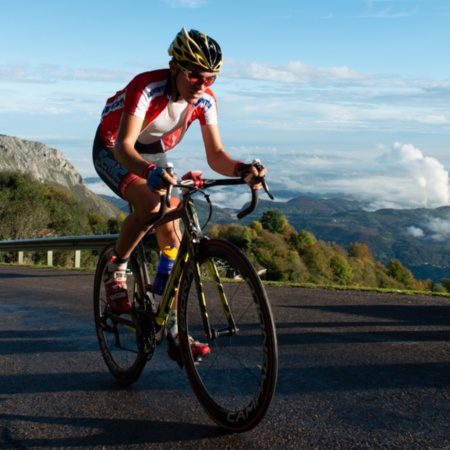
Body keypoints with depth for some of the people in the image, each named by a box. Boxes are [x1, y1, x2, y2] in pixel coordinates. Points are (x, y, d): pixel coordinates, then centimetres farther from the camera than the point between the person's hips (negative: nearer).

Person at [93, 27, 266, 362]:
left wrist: (241, 169, -41)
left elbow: (215, 156, -19)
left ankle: (175, 333, -2)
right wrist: (150, 172, -66)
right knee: (150, 205, -35)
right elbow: (124, 146, -45)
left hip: (154, 157, 5)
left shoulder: (205, 100, -18)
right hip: (113, 152, -5)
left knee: (172, 237, -7)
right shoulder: (146, 88, -35)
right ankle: (115, 271, -6)